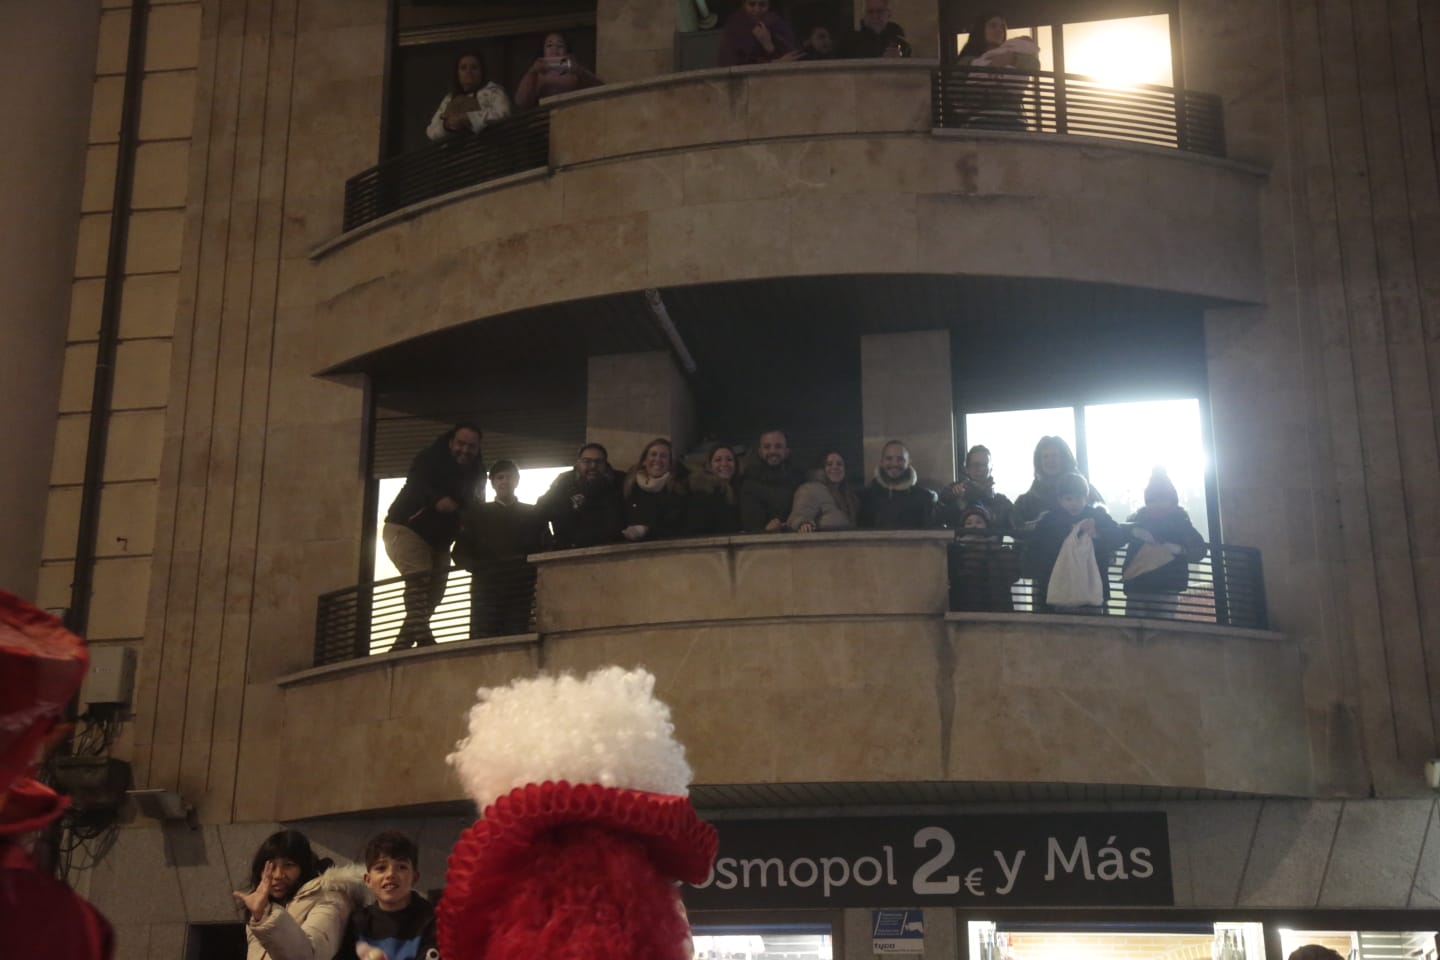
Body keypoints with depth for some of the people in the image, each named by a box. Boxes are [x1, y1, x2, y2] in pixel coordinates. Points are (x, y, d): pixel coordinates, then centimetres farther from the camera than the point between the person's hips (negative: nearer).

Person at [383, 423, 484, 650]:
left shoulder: (473, 474, 7)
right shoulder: (430, 459, -13)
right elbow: (415, 486, -31)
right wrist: (436, 501, -51)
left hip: (437, 540, 8)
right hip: (405, 528, -8)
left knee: (433, 596, 3)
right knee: (418, 575, -28)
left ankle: (401, 647, 9)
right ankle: (423, 637, -39)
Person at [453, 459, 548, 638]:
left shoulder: (532, 514, 19)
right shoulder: (477, 513, 19)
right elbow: (461, 553, 13)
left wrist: (530, 567, -7)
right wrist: (480, 568, -6)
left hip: (521, 589, 0)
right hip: (487, 588, 0)